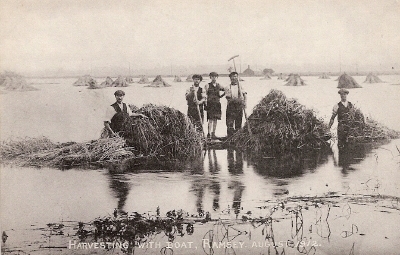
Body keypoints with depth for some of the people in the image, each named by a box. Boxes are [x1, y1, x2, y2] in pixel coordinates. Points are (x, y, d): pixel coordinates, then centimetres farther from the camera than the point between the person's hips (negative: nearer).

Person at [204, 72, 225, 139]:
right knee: (210, 119, -11)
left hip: (217, 104, 4)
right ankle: (209, 134, -9)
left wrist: (224, 93, 3)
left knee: (215, 120, 5)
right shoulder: (207, 85, 1)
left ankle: (213, 134, 11)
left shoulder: (219, 86, 12)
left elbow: (219, 96, 16)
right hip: (210, 104, -4)